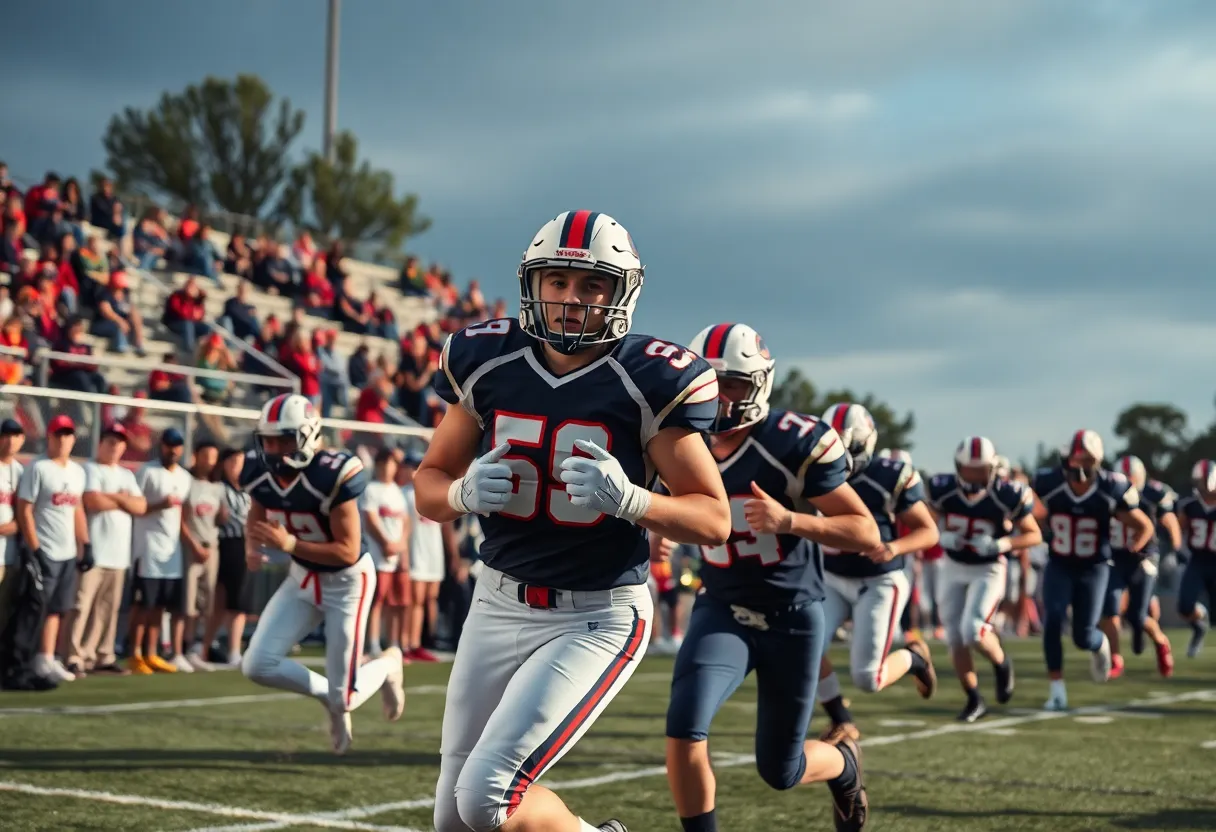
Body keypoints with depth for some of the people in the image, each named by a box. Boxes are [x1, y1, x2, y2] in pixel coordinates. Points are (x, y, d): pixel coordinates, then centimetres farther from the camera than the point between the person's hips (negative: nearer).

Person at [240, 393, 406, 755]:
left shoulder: (332, 477, -30)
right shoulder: (261, 474, -11)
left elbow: (348, 552, -27)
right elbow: (256, 522, 9)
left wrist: (289, 544, -36)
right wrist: (252, 548, -14)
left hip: (347, 581, -6)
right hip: (302, 577, 6)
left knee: (345, 700, -3)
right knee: (257, 665, -7)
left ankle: (388, 664, 32)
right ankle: (326, 694, 20)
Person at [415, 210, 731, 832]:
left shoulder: (648, 381, -14)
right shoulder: (485, 362, -2)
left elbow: (715, 520, -9)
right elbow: (429, 484, 7)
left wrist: (629, 498, -28)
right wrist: (465, 492, -16)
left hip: (596, 619, -5)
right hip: (499, 606, 5)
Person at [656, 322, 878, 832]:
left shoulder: (796, 444, -18)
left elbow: (868, 534, -18)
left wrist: (789, 519, -32)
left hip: (792, 617, -3)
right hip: (722, 611, 3)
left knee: (780, 770, 9)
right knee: (684, 727, -23)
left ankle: (844, 762, 45)